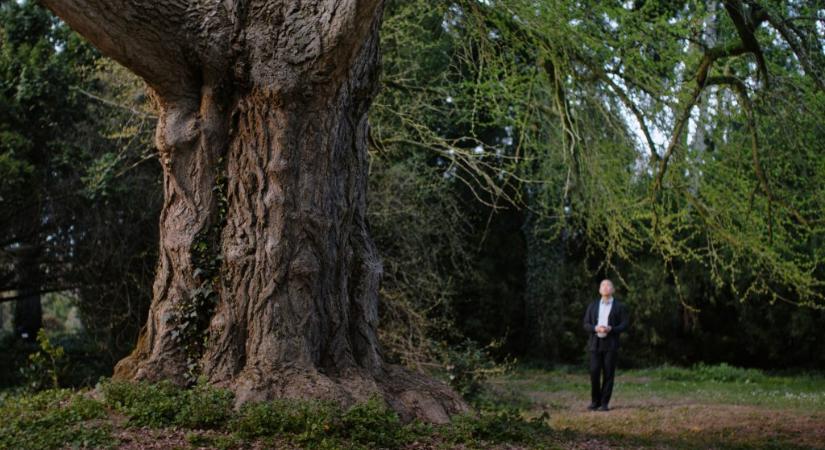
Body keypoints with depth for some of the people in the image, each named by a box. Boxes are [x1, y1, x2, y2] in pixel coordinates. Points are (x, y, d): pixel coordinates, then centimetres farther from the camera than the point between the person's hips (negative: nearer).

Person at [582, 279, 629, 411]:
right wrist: (596, 328, -14)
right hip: (595, 344, 2)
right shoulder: (592, 306, 13)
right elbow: (586, 325, 8)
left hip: (610, 344, -2)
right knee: (594, 373, -5)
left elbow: (624, 325, -1)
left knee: (608, 374, -3)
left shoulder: (619, 307, 6)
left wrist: (611, 329, -17)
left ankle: (604, 403, 3)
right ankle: (595, 401, 10)